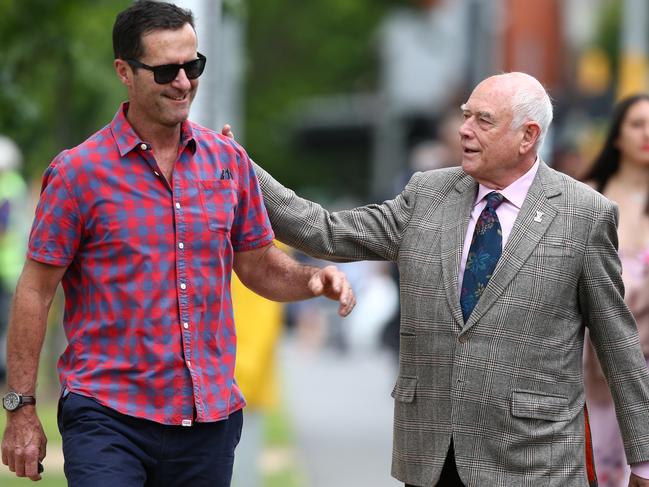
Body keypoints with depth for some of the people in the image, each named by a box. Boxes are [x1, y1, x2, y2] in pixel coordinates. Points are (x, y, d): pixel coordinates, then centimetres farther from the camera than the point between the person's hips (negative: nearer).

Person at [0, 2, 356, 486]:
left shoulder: (229, 161, 8)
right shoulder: (79, 171, -4)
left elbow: (258, 264, 18)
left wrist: (314, 279, -4)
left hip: (210, 417, 4)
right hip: (108, 415, -4)